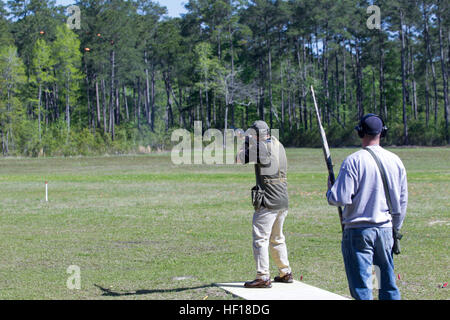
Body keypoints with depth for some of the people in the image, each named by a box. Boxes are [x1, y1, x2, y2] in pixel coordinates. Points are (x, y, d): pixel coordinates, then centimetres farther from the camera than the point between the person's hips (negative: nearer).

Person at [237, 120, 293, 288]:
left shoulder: (260, 147, -12)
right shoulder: (278, 145, 12)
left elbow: (240, 160, -6)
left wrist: (246, 144, 9)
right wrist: (252, 145, 21)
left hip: (268, 202, -8)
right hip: (283, 200, 8)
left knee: (260, 239, -6)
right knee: (277, 239, 20)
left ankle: (263, 277, -10)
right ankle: (285, 273, 24)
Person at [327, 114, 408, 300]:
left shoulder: (353, 161, -12)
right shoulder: (396, 161, 5)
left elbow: (341, 199, -16)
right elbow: (402, 201, 12)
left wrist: (330, 190, 5)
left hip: (358, 230, -5)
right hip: (385, 229, 5)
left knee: (361, 287, -1)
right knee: (388, 285, 13)